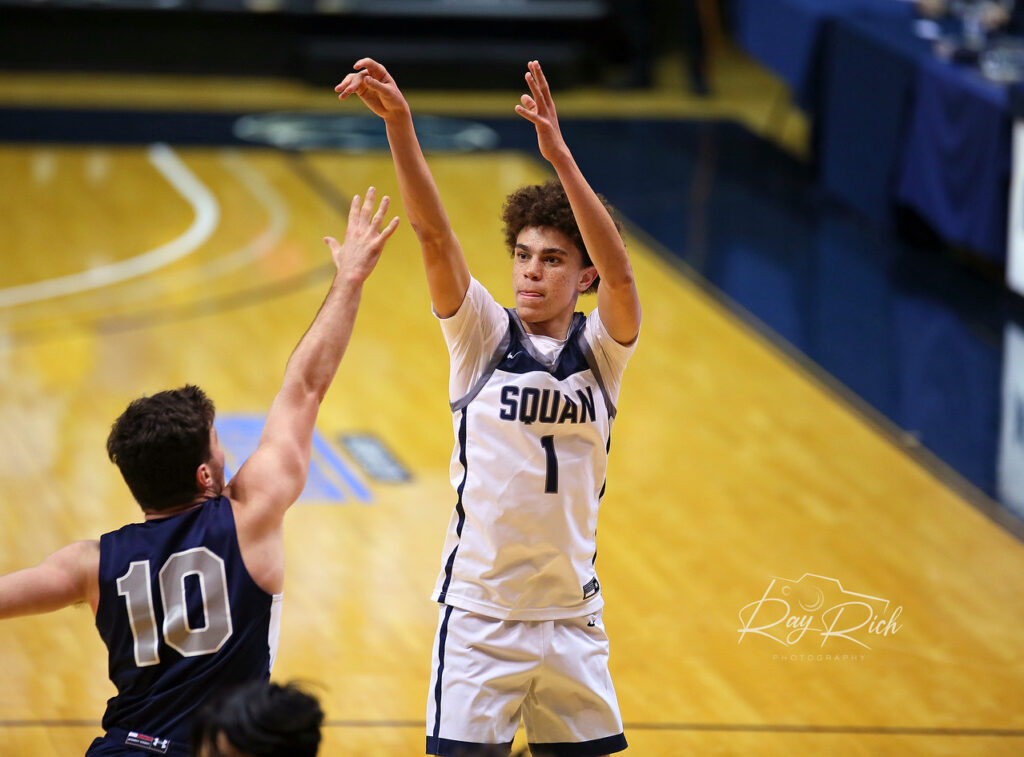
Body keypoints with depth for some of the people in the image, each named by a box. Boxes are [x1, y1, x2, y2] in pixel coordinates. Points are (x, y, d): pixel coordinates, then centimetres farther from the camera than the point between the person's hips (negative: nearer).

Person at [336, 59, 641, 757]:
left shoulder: (600, 351, -2)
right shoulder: (484, 337, -2)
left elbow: (619, 270, -21)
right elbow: (434, 234, -15)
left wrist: (558, 154, -34)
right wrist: (399, 122, -29)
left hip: (572, 617, 1)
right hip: (479, 613, -1)